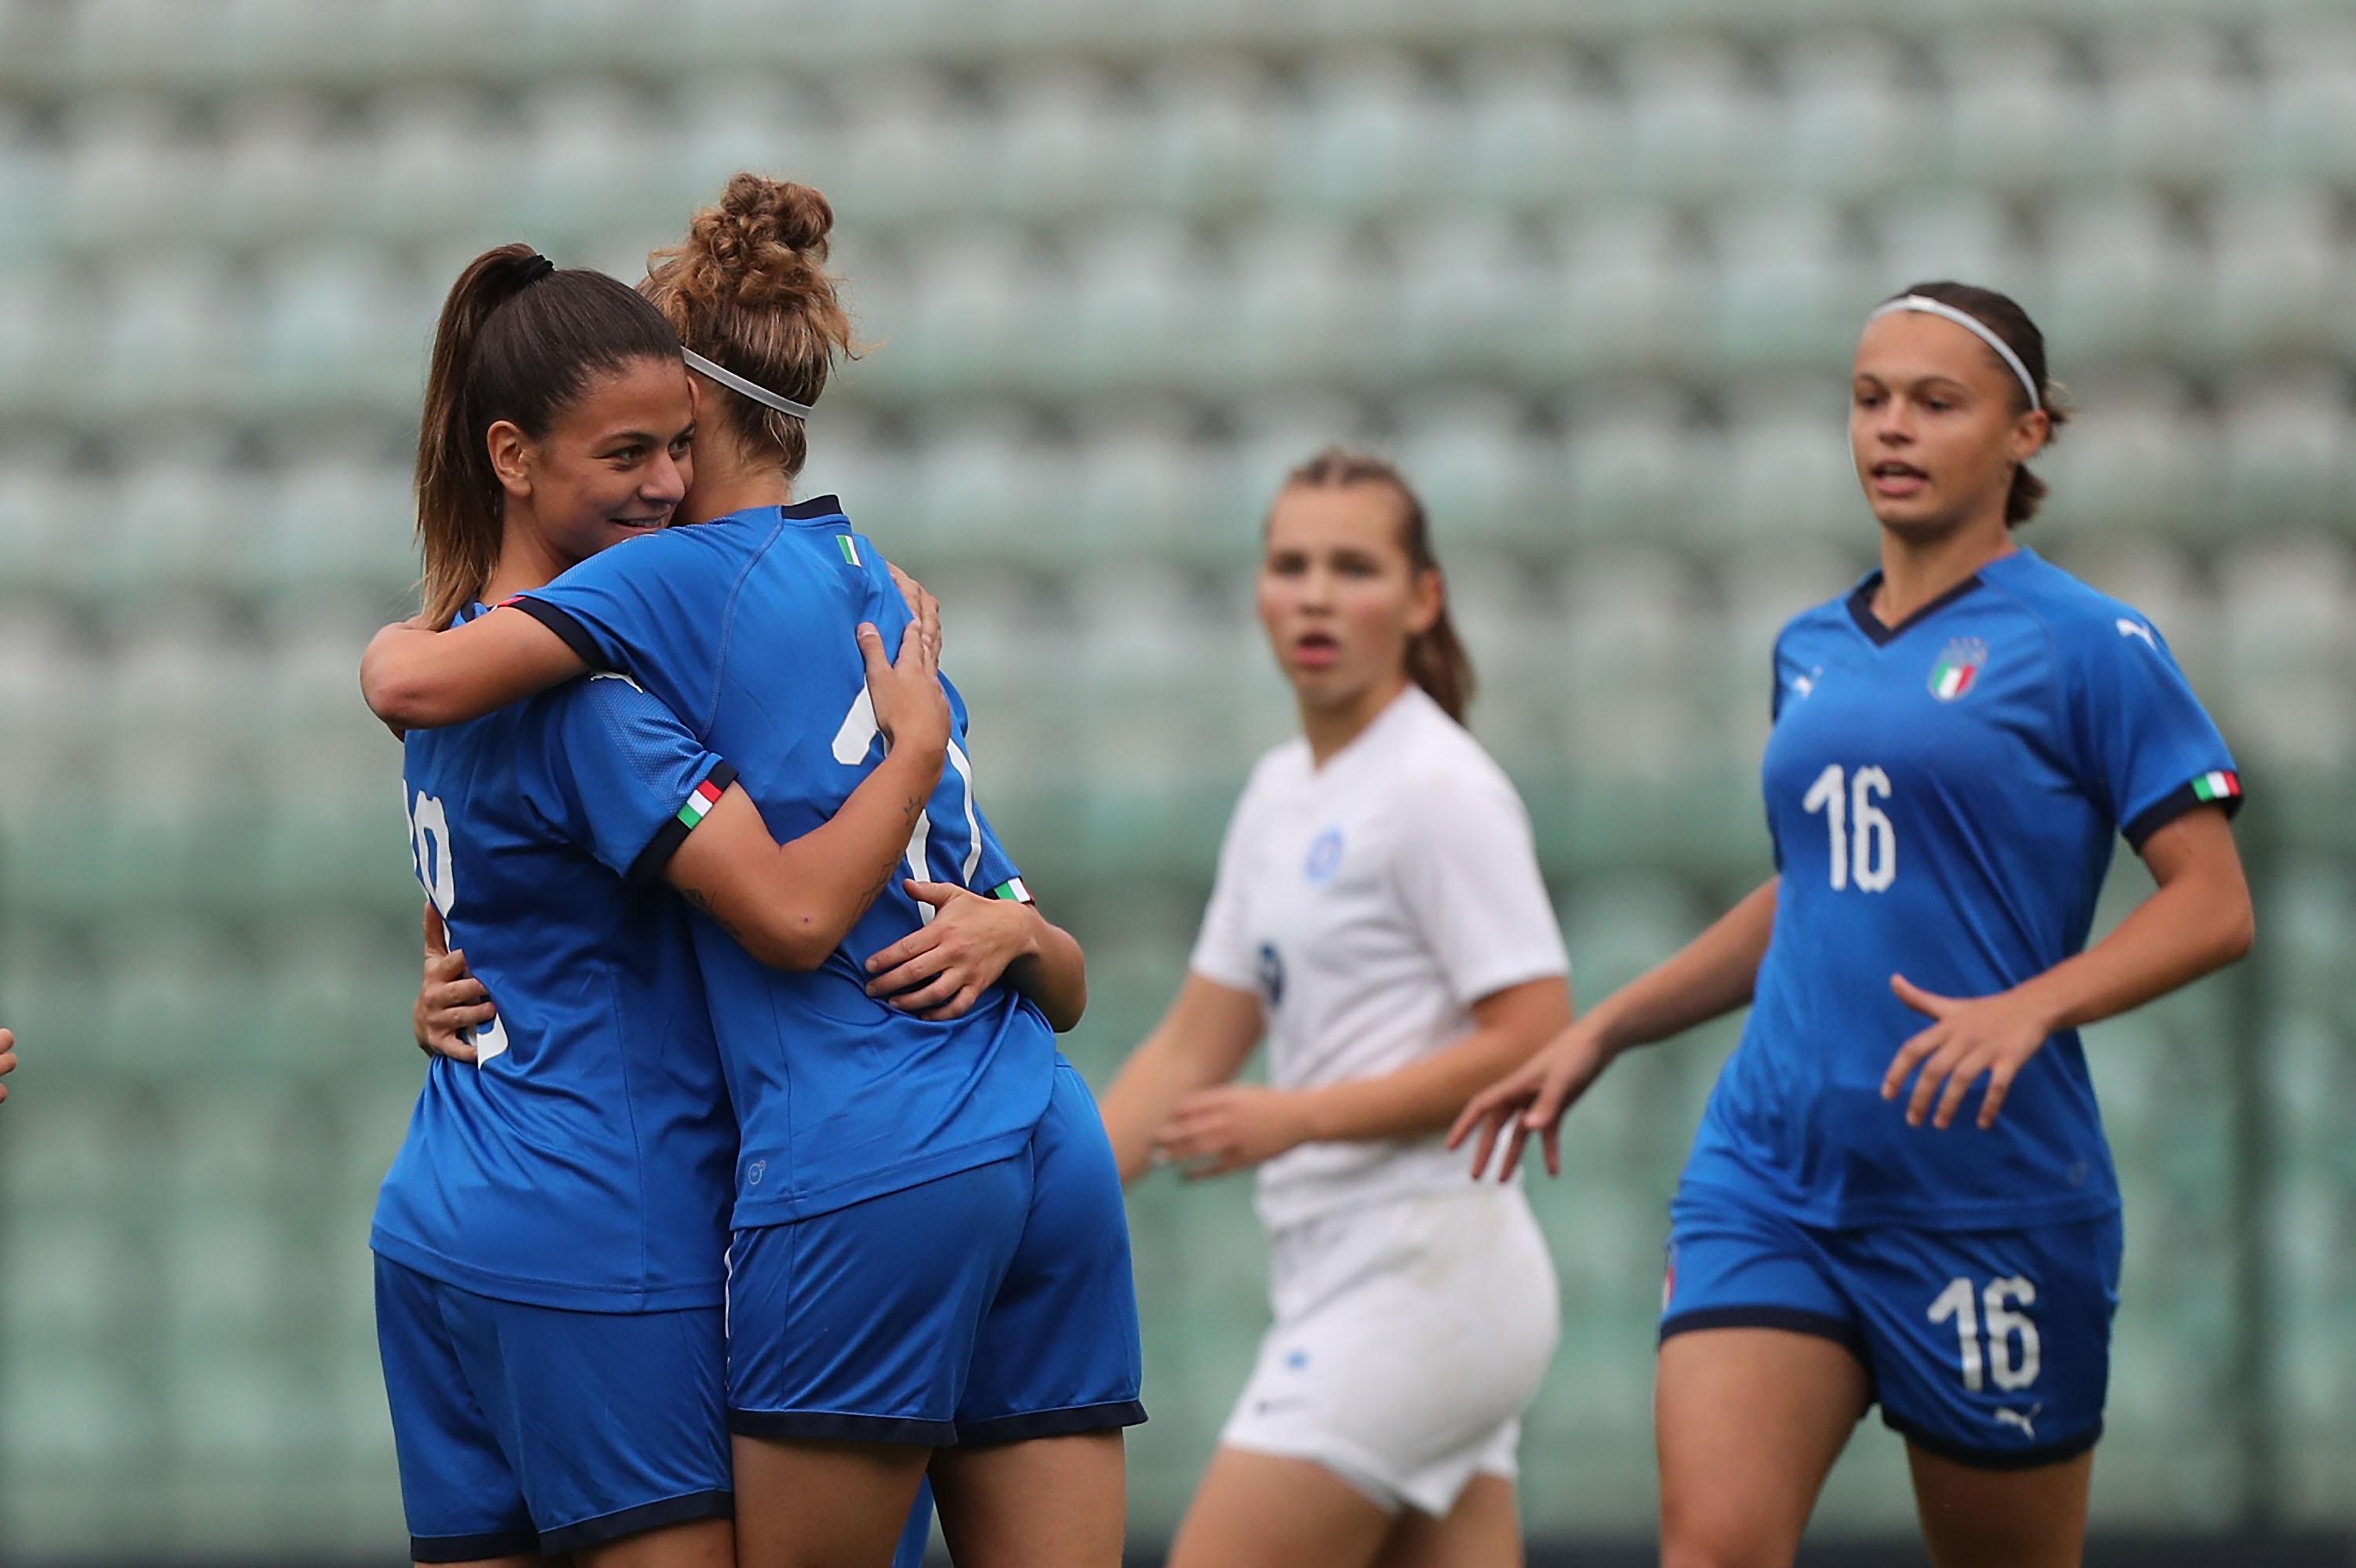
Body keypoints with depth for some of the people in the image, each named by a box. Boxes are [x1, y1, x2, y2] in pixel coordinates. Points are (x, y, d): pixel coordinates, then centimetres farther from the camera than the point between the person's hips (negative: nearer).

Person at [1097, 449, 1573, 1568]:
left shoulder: (1442, 790, -10)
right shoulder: (1281, 792, 16)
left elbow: (1532, 1041, -16)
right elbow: (1194, 1046, 17)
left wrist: (1297, 1118, -18)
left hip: (1420, 1266, -9)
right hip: (1344, 1267, 9)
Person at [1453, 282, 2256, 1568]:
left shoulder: (2087, 646, -3)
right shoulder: (1811, 652, 14)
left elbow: (2215, 906, -9)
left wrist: (2029, 1007, -24)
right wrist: (1598, 1035, 23)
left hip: (1990, 1197, -4)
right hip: (1770, 1174, 4)